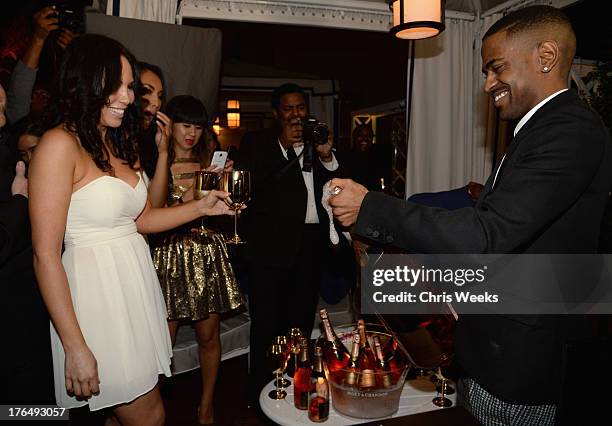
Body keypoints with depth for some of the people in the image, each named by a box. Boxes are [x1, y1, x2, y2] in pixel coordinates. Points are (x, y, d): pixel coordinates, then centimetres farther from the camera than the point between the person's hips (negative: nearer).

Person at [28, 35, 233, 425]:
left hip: (137, 284, 7)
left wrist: (200, 207, 4)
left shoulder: (121, 144, 11)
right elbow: (45, 256, -16)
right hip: (98, 292, -7)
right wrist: (75, 348, -17)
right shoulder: (60, 144, -14)